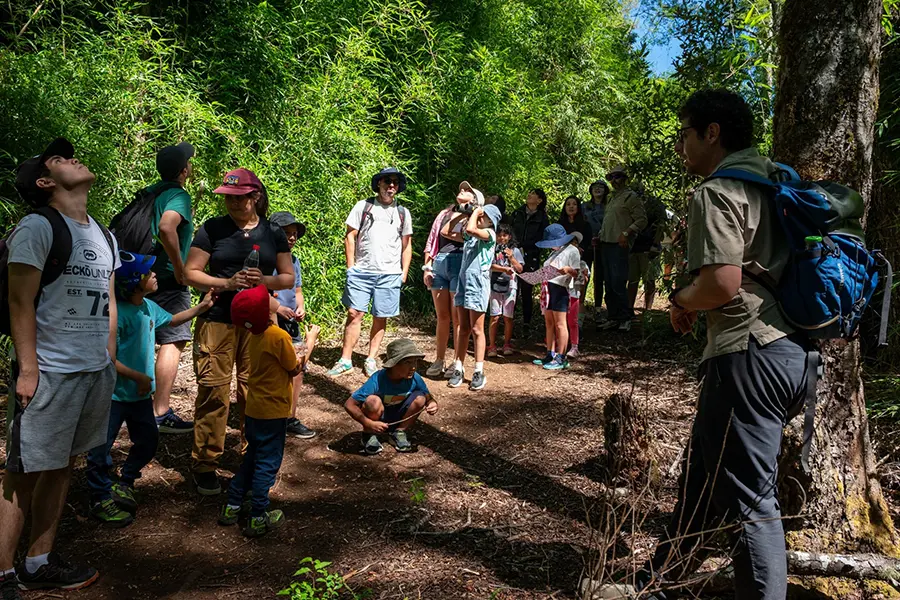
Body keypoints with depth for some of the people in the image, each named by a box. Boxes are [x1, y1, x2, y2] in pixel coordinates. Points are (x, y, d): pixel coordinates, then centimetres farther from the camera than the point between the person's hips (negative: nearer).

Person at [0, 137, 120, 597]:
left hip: (95, 370, 7)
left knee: (61, 466, 13)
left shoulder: (103, 235, 15)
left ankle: (39, 563, 24)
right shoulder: (37, 227, -7)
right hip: (49, 371, -7)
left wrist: (111, 360, 15)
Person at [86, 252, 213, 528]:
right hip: (114, 394, -8)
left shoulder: (149, 307, 2)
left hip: (140, 394, 8)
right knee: (101, 448, 4)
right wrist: (139, 377, -19)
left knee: (148, 441, 16)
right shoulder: (117, 313, -25)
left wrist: (201, 307, 15)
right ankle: (101, 500, 22)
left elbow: (171, 320, 23)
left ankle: (124, 485, 39)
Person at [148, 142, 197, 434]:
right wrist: (179, 267, -22)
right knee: (173, 342, -5)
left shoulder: (149, 192, 14)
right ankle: (161, 413, -5)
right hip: (168, 279, -9)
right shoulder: (179, 195, -12)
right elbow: (166, 228, -31)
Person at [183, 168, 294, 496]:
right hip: (218, 320, -2)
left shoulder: (273, 233, 9)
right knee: (213, 391, -4)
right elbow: (190, 272, 1)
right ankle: (205, 464, 10)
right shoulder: (212, 229, 2)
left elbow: (288, 277, 10)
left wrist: (265, 280, -11)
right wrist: (226, 283, -15)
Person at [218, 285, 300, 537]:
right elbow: (295, 369, -10)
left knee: (252, 458, 21)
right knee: (267, 463, 4)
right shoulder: (279, 336, -22)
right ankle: (258, 519, 12)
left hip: (254, 409, 8)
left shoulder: (255, 335, 2)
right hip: (273, 411, -8)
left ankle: (231, 507, 29)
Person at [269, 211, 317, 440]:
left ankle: (291, 419, 19)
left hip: (291, 325, 7)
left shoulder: (294, 261, 14)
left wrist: (300, 308, 0)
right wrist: (278, 308, -20)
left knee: (296, 370, 8)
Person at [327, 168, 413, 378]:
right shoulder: (363, 206, 7)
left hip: (390, 274, 1)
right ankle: (345, 360, 2)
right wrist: (351, 266, -1)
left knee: (380, 317, 4)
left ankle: (371, 360, 15)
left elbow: (406, 246, 15)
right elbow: (350, 236, 6)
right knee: (354, 313, -5)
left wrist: (404, 272, 6)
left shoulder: (403, 213, 13)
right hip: (361, 271, -1)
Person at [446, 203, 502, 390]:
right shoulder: (471, 235, 15)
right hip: (464, 283, 7)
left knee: (476, 330, -2)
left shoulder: (489, 234, -6)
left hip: (478, 285, -7)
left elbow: (470, 228, -26)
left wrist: (476, 211, -9)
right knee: (463, 329, 9)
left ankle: (479, 372, 5)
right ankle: (458, 369, 12)